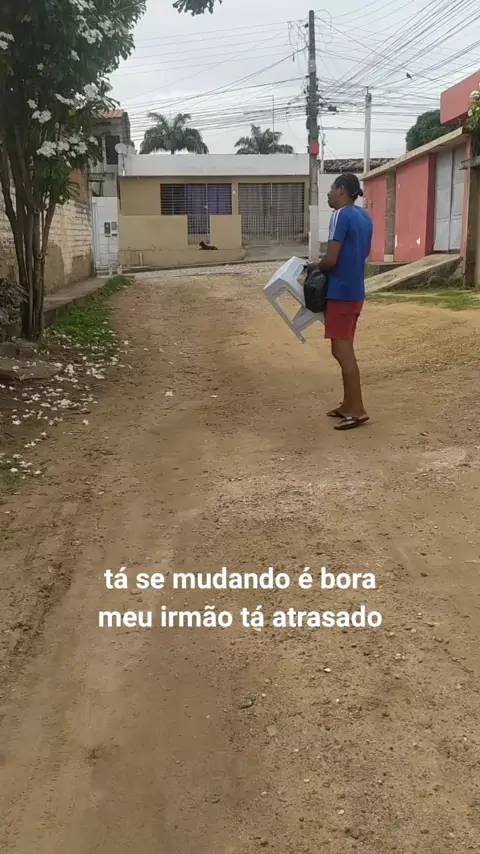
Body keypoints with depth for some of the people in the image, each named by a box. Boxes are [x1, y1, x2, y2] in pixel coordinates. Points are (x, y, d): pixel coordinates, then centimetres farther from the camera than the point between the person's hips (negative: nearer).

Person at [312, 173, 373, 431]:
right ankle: (348, 404, 20)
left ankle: (357, 410, -3)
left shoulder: (341, 215, -15)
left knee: (342, 351, -6)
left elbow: (331, 259, -21)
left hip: (341, 292, -9)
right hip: (355, 291, 9)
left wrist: (314, 268, 0)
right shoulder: (365, 217, 13)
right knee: (345, 349, 14)